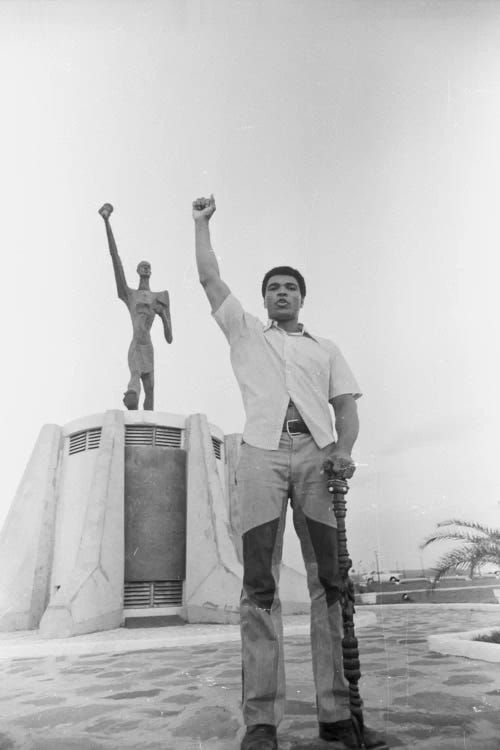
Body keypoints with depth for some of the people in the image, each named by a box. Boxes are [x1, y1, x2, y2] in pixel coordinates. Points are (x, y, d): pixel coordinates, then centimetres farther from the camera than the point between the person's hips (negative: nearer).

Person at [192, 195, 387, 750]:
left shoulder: (325, 348, 25)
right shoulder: (245, 332, 24)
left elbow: (346, 404, 15)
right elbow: (209, 277, 23)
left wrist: (344, 449, -4)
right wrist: (202, 221, 29)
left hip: (316, 455, 1)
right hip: (262, 452, -1)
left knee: (329, 580, -5)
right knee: (260, 584, -7)